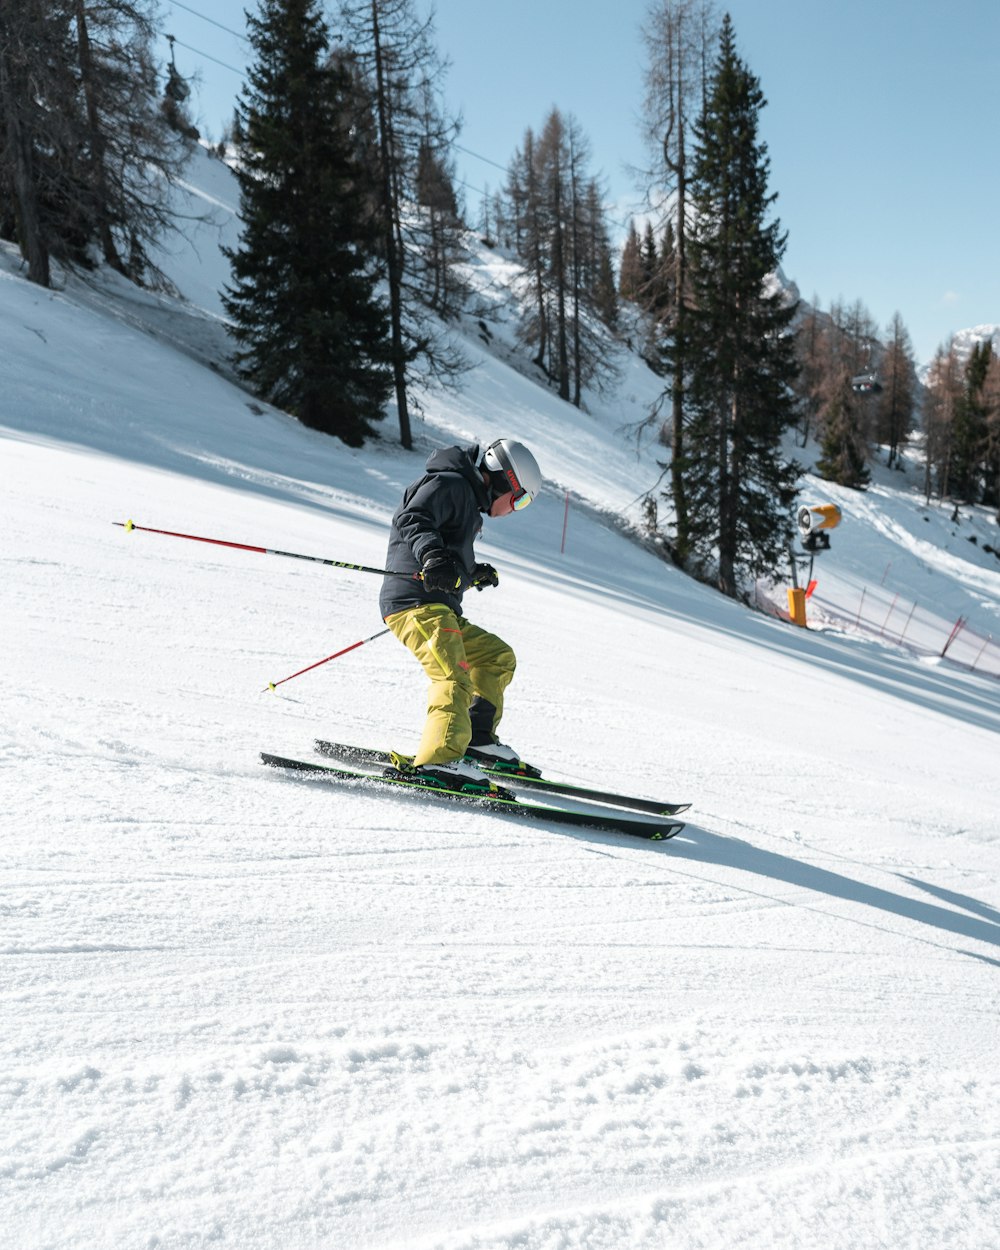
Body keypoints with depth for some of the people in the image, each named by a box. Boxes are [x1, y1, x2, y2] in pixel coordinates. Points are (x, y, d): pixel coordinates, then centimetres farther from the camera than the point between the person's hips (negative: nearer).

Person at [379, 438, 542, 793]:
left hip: (439, 608, 10)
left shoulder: (467, 501, 29)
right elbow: (410, 519, -21)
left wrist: (472, 573, 37)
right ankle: (439, 762, -42)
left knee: (498, 656, 20)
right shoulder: (449, 484, -2)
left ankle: (476, 738, 18)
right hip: (416, 601, -10)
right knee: (454, 676, -27)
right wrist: (433, 555, -37)